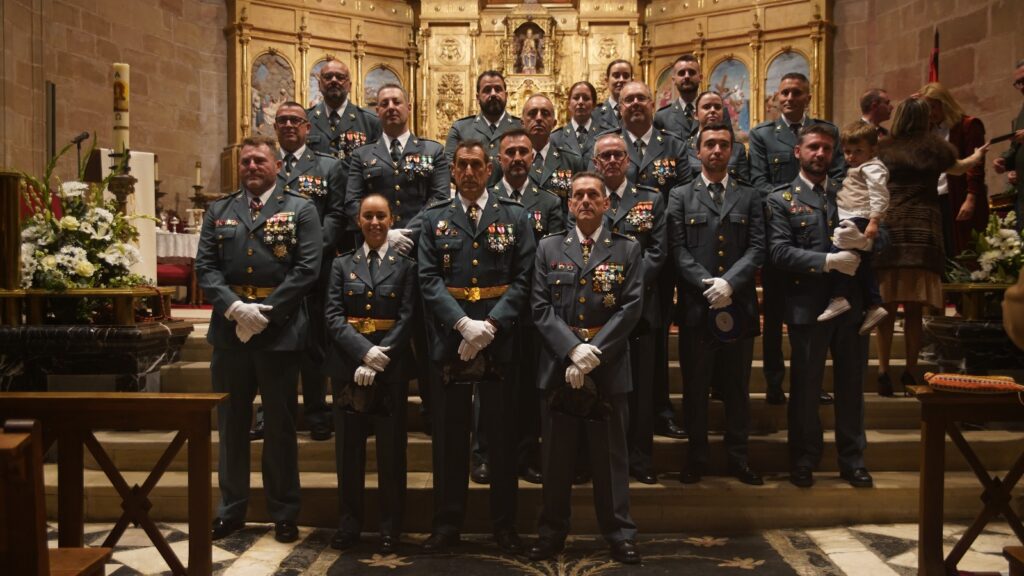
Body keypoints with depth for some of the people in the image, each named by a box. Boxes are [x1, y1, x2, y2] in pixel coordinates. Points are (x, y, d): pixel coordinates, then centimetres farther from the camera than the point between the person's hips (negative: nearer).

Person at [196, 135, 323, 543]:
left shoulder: (300, 210, 2)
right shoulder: (218, 211, 12)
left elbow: (307, 269, -8)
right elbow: (205, 267, 3)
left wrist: (265, 313, -14)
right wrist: (235, 307, -13)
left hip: (279, 331, -3)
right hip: (229, 330, 3)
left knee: (281, 425, 6)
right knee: (231, 424, 12)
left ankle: (284, 514, 19)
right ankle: (231, 509, 27)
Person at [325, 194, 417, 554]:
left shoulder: (405, 264, 4)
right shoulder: (342, 264, 9)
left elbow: (407, 318, -4)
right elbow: (333, 315, -2)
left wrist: (379, 358, -15)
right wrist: (364, 351, -17)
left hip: (392, 368, -1)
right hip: (347, 365, 2)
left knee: (391, 449, 5)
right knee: (349, 449, 8)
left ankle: (390, 527, 17)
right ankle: (349, 524, 21)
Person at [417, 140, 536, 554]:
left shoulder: (515, 217, 6)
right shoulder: (434, 218, 7)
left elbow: (522, 279, -1)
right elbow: (429, 279, -2)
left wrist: (490, 324, -13)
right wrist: (463, 324, -15)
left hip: (498, 341, 0)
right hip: (448, 341, 1)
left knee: (502, 434, 7)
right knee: (449, 435, 9)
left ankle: (504, 525, 20)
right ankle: (447, 524, 21)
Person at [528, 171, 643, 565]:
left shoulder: (627, 249, 6)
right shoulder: (549, 248, 9)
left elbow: (631, 307, -4)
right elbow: (541, 307, 0)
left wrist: (594, 353, -14)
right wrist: (573, 350, -14)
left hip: (609, 366, -1)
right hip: (559, 363, 1)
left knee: (610, 453, 7)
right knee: (556, 453, 9)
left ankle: (619, 533, 18)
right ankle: (551, 531, 21)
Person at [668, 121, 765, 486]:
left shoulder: (749, 197, 12)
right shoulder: (680, 196, 8)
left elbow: (757, 248, 0)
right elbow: (678, 250, -3)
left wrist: (729, 283, -15)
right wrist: (707, 285, -15)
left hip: (739, 305, 1)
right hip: (695, 307, -1)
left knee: (737, 387, 9)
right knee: (695, 387, 6)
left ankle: (737, 456, 21)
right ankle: (696, 456, 18)